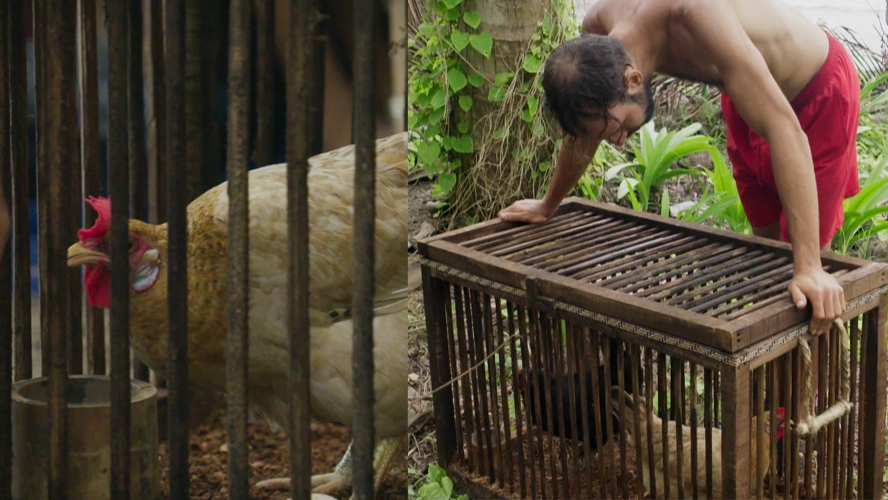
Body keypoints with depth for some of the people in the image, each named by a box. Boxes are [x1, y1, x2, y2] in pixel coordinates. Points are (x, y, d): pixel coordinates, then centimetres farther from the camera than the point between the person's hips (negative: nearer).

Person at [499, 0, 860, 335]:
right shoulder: (597, 33, -23)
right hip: (746, 100, 6)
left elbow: (785, 131, -47)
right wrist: (548, 206, 13)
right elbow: (582, 130, 0)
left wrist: (809, 267, -51)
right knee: (767, 243, 14)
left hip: (818, 91, -6)